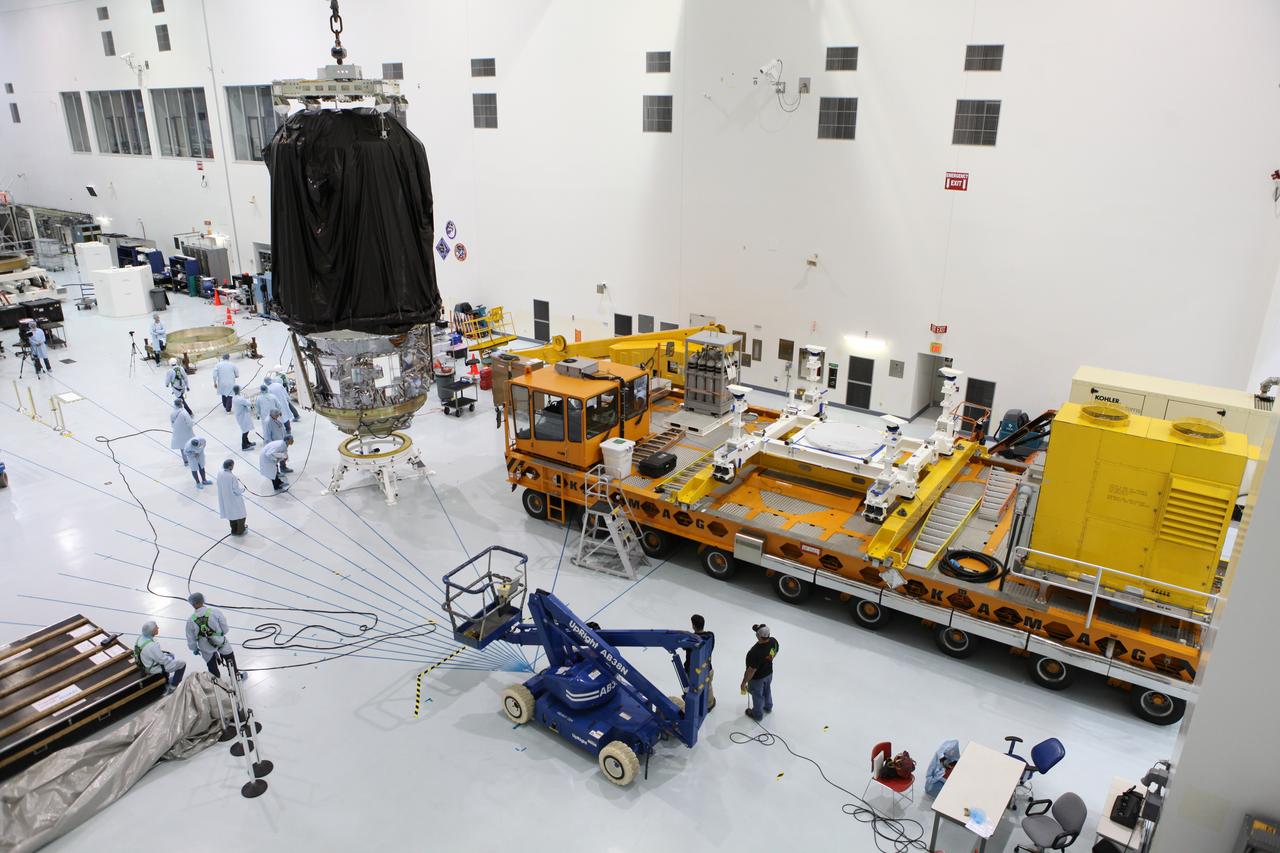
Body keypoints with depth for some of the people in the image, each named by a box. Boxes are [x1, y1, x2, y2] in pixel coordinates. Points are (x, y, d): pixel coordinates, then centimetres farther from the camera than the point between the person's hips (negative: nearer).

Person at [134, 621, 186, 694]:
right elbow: (163, 660, -26)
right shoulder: (152, 646, -38)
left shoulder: (141, 637, -13)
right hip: (154, 669, -9)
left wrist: (165, 653, 6)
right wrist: (171, 658, -8)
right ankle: (172, 688, 12)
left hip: (147, 663, 9)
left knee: (170, 655, 30)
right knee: (182, 664, 1)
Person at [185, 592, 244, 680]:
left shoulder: (191, 621, -18)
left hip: (206, 649, 0)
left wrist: (195, 649, 14)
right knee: (229, 657, 28)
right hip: (220, 642, 0)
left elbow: (191, 640, -6)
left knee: (212, 667, 23)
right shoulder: (215, 612, -22)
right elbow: (225, 629, -12)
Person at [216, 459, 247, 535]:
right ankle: (240, 531, 35)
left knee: (231, 514, 28)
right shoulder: (232, 477, -33)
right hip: (235, 500, -7)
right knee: (240, 515, 18)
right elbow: (237, 491, -26)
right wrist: (243, 487, -6)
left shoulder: (220, 473, -12)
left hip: (225, 499, 7)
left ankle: (234, 530, 44)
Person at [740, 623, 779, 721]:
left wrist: (744, 682, -15)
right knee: (767, 690, 33)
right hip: (769, 672, 6)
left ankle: (757, 715, 49)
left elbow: (751, 671, -31)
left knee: (757, 695, 22)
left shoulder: (756, 652, -43)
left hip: (757, 678, -6)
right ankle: (768, 707, 60)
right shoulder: (774, 641, -23)